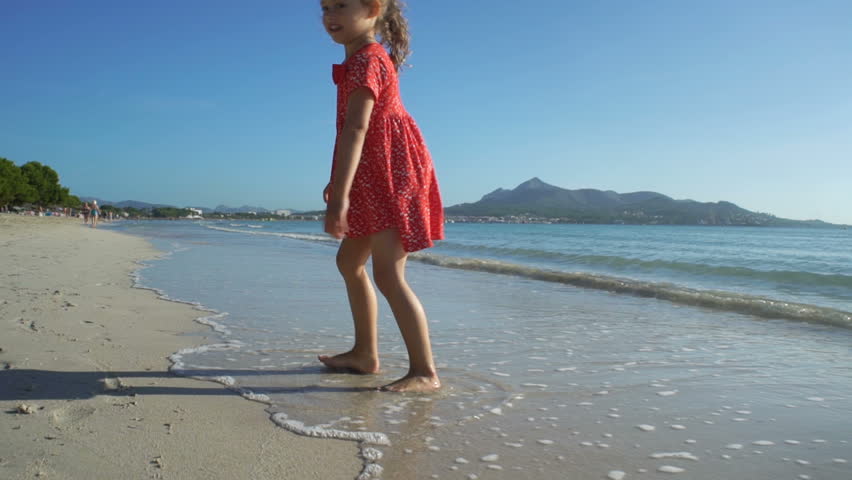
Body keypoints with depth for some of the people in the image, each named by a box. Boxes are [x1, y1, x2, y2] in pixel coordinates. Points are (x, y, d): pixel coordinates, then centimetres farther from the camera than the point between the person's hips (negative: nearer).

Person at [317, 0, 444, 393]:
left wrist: (340, 195, -34)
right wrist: (338, 184, 25)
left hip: (391, 175, -11)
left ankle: (424, 372, -12)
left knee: (388, 274, -16)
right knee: (349, 261, 16)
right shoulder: (365, 58, 18)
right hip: (375, 179, 11)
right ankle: (365, 354, 25)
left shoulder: (366, 59, -15)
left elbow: (356, 128, -27)